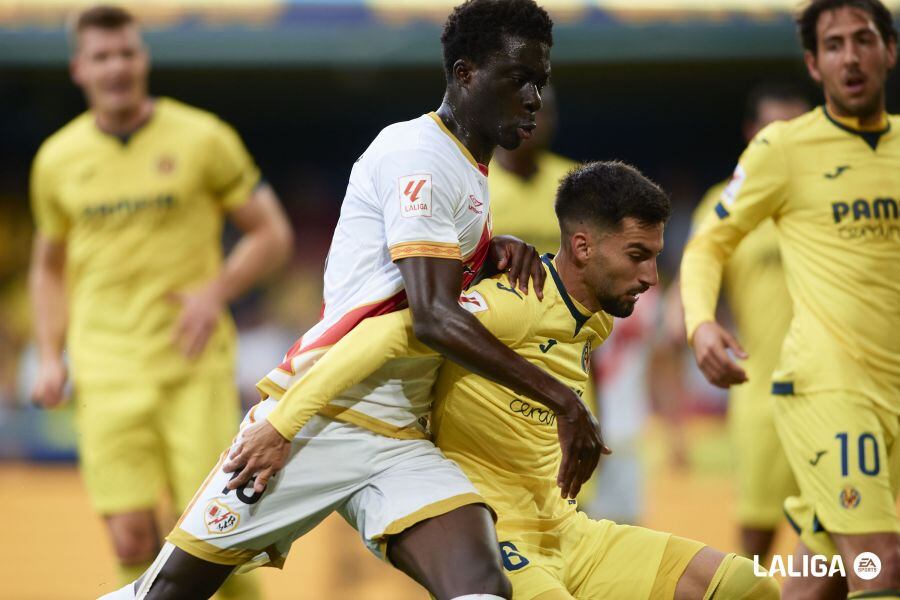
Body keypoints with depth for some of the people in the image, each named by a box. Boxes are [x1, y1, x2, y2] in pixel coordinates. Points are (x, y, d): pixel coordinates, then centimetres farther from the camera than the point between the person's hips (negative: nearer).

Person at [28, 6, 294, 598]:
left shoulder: (203, 138, -3)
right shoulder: (58, 160, 6)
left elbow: (273, 234, 3)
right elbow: (50, 264, 20)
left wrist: (216, 293, -15)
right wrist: (51, 360, 7)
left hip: (195, 365, -2)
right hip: (108, 372, 2)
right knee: (132, 537, -8)